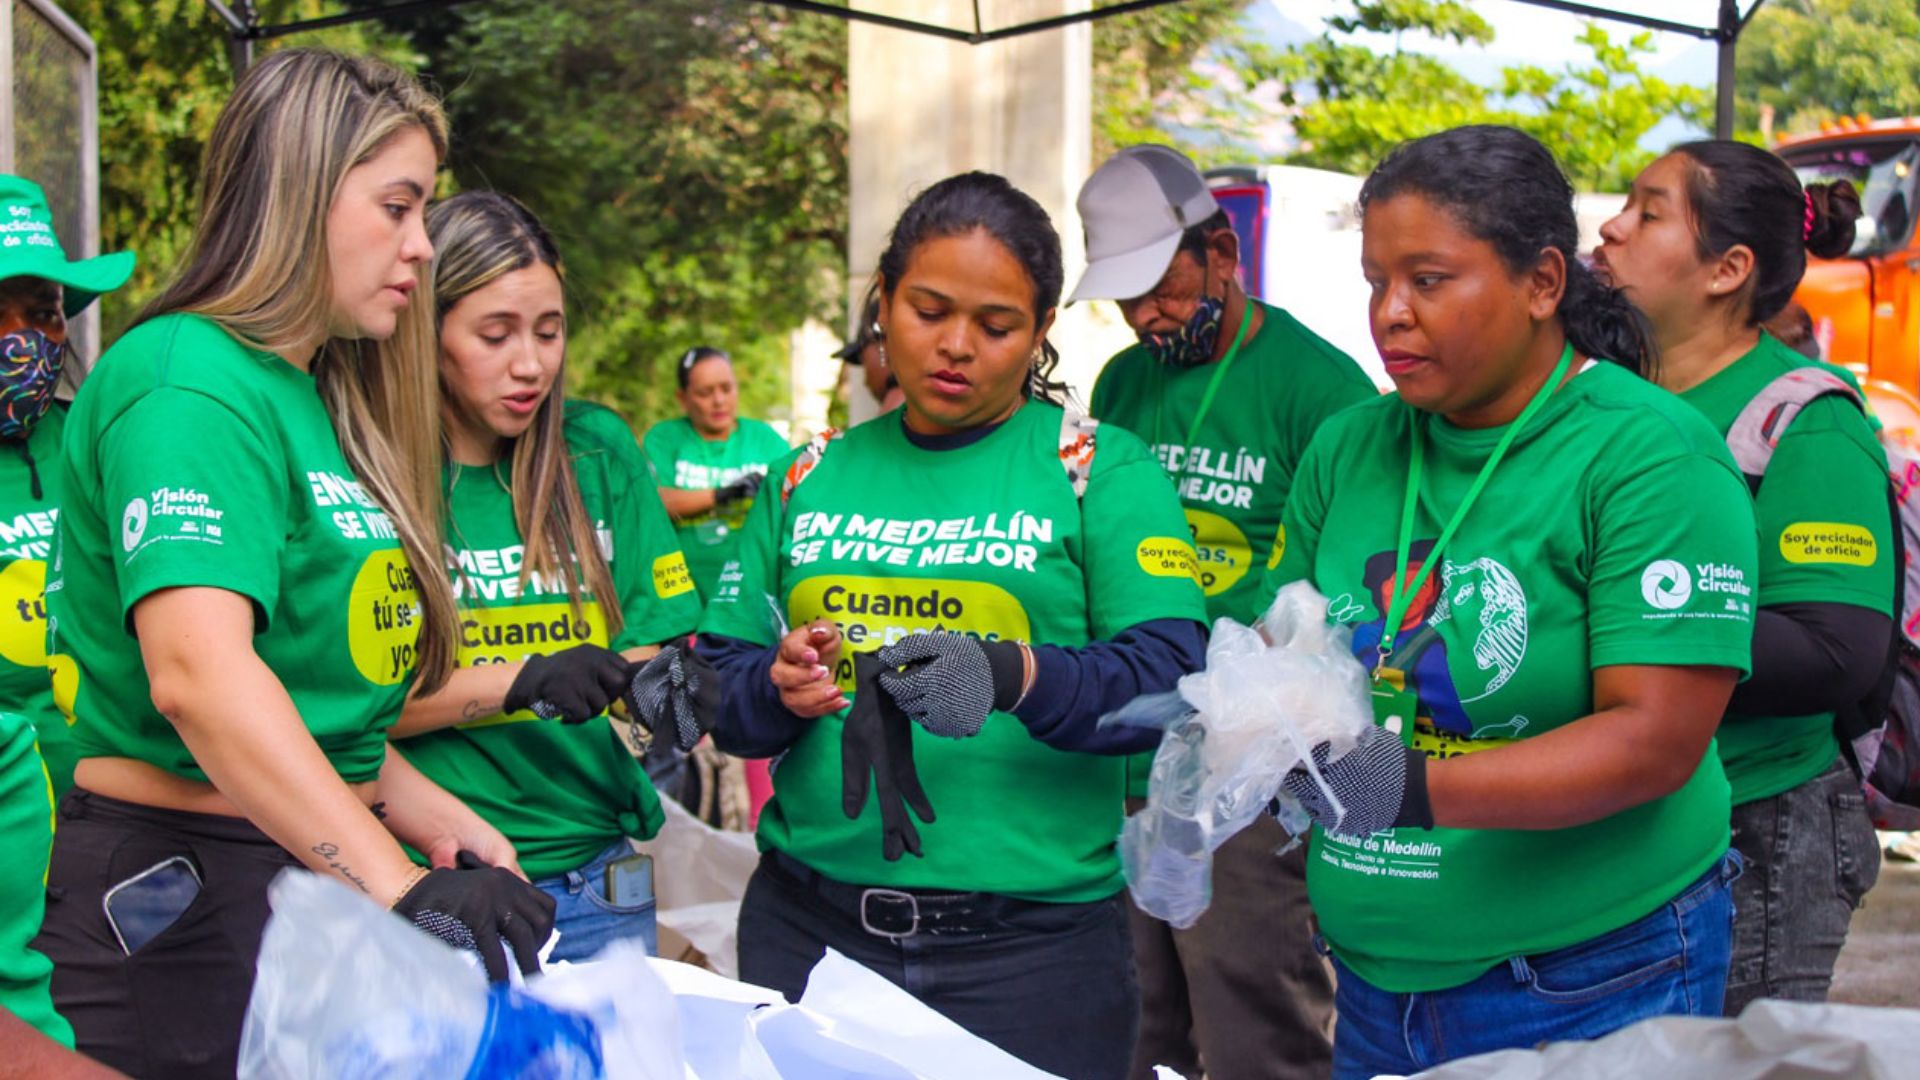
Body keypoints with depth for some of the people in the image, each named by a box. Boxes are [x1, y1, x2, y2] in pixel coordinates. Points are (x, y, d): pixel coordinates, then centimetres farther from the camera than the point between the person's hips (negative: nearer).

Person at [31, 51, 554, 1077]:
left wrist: (441, 821, 10)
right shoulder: (189, 385, -15)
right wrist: (402, 885, -36)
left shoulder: (316, 399, 14)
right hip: (183, 902, -9)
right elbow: (197, 673, -31)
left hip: (326, 869, 9)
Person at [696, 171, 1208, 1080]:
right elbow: (717, 674, 10)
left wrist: (1015, 677, -28)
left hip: (1031, 941, -3)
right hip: (807, 927, 3)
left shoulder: (1107, 472, 0)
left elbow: (1166, 674, -11)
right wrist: (775, 689, -12)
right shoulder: (813, 477, 11)